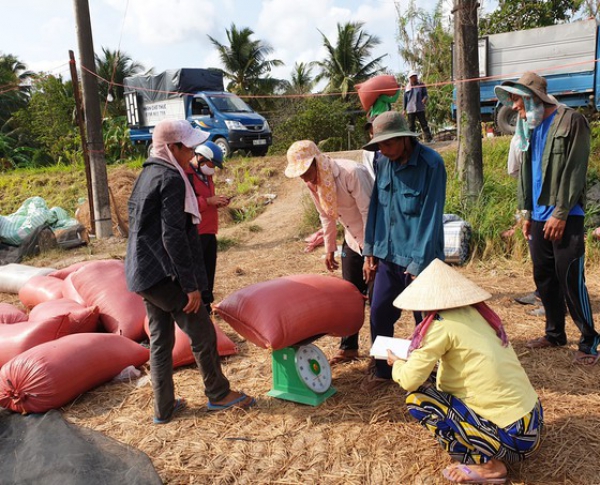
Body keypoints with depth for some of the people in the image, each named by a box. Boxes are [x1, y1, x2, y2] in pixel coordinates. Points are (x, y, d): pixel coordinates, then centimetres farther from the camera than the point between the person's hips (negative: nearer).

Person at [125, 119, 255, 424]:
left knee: (160, 339, 15)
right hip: (164, 273, -10)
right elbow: (173, 236, -21)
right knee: (201, 331, 3)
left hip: (143, 273, 10)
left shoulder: (147, 174, 13)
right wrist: (191, 285, -18)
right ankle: (218, 394, 19)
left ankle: (164, 408, 25)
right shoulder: (171, 179, -15)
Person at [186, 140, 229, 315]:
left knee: (209, 269, 13)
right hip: (194, 234, -9)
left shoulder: (205, 175, 19)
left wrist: (218, 202, 9)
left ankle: (206, 304, 23)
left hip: (209, 232, 9)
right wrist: (208, 201, -22)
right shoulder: (184, 174, -12)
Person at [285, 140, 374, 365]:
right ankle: (348, 348, 26)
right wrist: (329, 249, 14)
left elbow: (369, 212, -26)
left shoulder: (352, 173, -27)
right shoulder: (312, 183, -3)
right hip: (353, 241, 7)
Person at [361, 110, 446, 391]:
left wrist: (418, 265, -17)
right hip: (387, 256, 6)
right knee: (379, 313, 10)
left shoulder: (431, 164, -15)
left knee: (426, 321, 7)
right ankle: (382, 371, 30)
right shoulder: (384, 163, 3)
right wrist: (370, 251, 8)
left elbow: (430, 217, -17)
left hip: (418, 260, -5)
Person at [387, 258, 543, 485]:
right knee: (439, 379, 17)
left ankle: (487, 464, -1)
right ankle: (487, 453, 17)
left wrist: (397, 364, 5)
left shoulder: (442, 324, -15)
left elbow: (410, 380, -16)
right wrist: (423, 352, 20)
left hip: (512, 436, -8)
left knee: (417, 399, -3)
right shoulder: (475, 313, 6)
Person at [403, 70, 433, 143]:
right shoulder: (407, 87, 8)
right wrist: (404, 109, 11)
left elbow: (425, 94, 2)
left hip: (420, 108, -2)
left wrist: (425, 98, -23)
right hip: (410, 109, 2)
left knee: (424, 124, -4)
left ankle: (428, 138, -3)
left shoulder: (421, 85, 4)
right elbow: (405, 98, 13)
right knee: (411, 126, 5)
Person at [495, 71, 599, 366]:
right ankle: (555, 333, 27)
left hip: (565, 218, -7)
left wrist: (561, 214, -16)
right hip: (539, 217, 7)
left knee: (570, 281, -5)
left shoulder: (571, 121, -8)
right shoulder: (531, 127, 13)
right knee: (544, 278, 13)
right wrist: (527, 212, 13)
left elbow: (575, 171, -13)